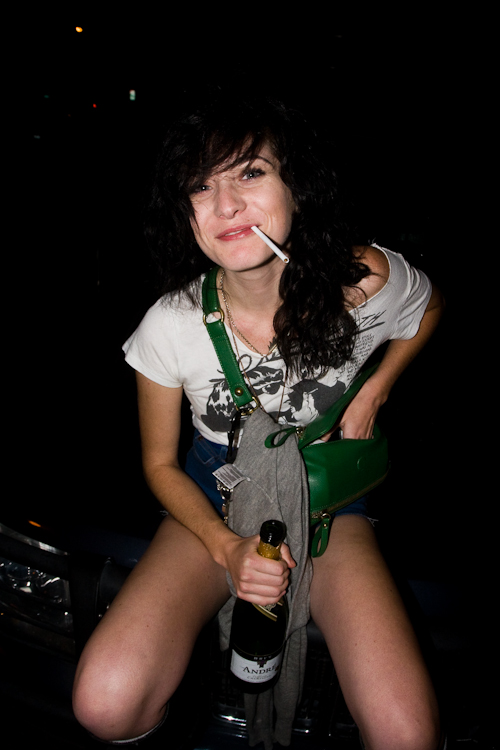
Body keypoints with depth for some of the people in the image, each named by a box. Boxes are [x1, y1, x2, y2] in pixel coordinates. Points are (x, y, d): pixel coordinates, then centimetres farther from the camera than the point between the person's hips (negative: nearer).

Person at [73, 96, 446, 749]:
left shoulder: (367, 280, -19)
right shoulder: (170, 326, -18)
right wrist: (226, 548, -19)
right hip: (215, 502, 1)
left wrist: (374, 392, -5)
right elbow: (161, 463, -4)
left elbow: (432, 305, 8)